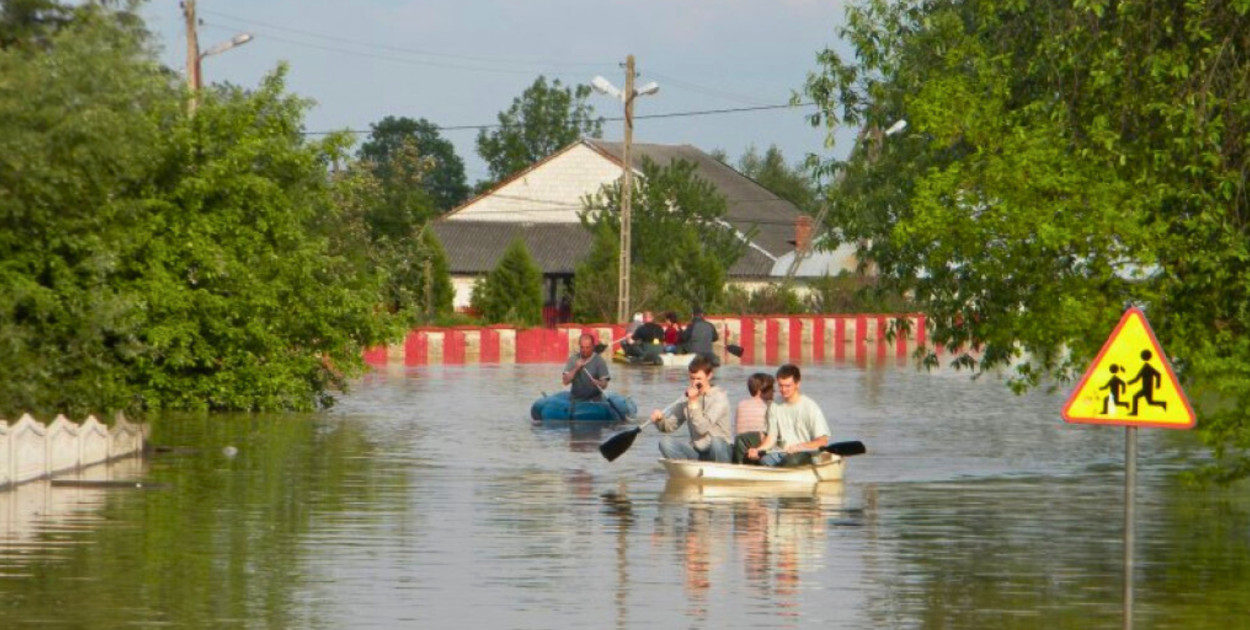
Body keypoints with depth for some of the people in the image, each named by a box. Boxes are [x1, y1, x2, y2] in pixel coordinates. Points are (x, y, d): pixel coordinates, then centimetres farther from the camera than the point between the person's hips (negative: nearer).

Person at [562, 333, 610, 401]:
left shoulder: (599, 361, -6)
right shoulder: (573, 359, 3)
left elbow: (604, 384, -9)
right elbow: (566, 381, -1)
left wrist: (597, 383, -32)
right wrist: (576, 369, -15)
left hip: (594, 401, -2)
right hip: (575, 400, 2)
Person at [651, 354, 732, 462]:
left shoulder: (719, 396, -11)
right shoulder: (688, 396, 5)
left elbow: (703, 428, -19)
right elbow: (670, 426, 4)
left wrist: (693, 402, -21)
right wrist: (660, 420, -18)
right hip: (697, 451, 5)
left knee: (716, 441, -39)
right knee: (666, 443, -18)